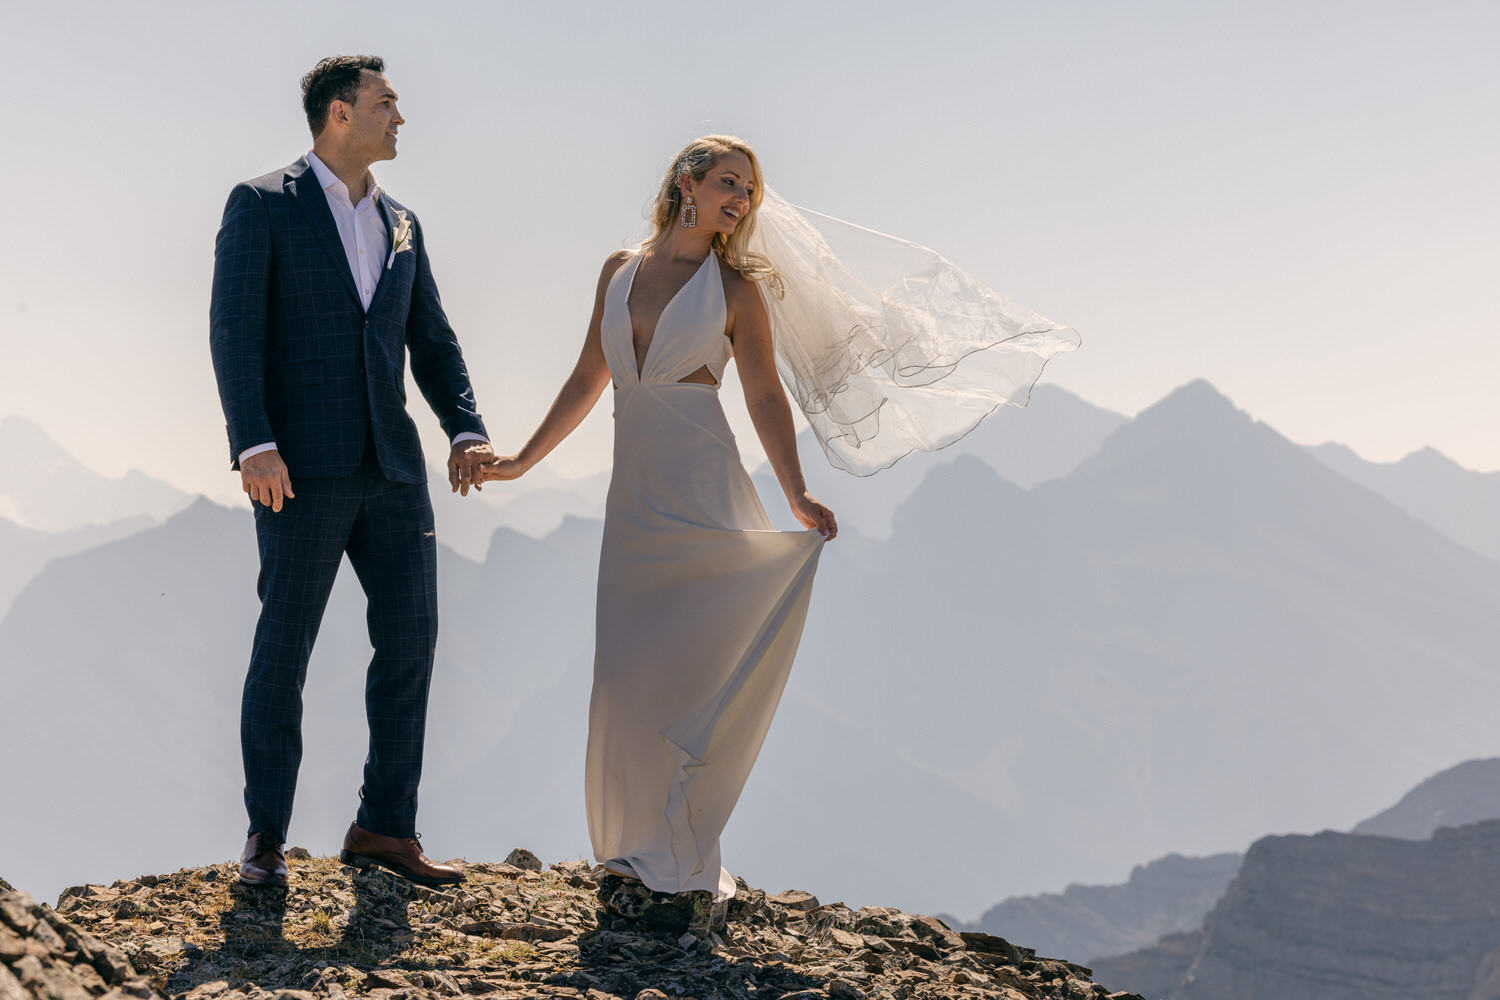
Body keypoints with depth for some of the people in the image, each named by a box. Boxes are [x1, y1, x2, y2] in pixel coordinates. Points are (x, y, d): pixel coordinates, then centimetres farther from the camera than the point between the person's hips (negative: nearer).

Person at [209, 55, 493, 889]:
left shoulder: (401, 225, 16)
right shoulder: (262, 206, -2)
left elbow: (432, 342, 14)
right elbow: (236, 331, -10)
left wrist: (467, 431, -2)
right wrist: (254, 445, -20)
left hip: (391, 467, 6)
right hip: (301, 467, -6)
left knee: (411, 635, 2)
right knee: (285, 647, 0)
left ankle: (385, 826, 11)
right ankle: (267, 836, 10)